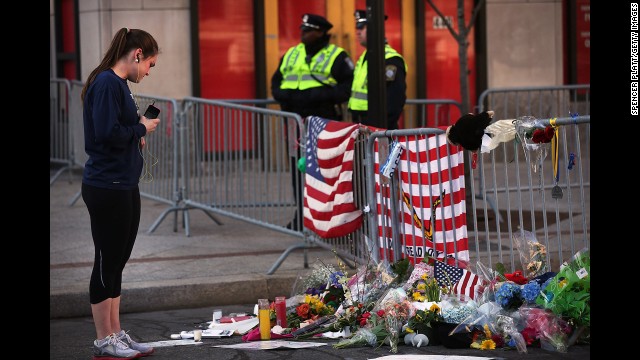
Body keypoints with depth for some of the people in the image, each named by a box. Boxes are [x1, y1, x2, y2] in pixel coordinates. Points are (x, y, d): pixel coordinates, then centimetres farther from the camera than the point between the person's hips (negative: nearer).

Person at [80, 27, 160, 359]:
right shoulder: (106, 83, -16)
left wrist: (138, 132, 1)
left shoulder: (118, 83, 14)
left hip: (124, 186, 10)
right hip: (107, 187, -10)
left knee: (117, 262, 14)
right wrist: (140, 128, -11)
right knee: (107, 261, -1)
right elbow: (107, 133, -24)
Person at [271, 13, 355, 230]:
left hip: (323, 123, -6)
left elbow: (348, 87, -11)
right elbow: (276, 82, 21)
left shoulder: (336, 57, -3)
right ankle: (301, 215, 17)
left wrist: (321, 95, -22)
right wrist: (284, 95, -2)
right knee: (298, 169, 9)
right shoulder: (291, 55, 16)